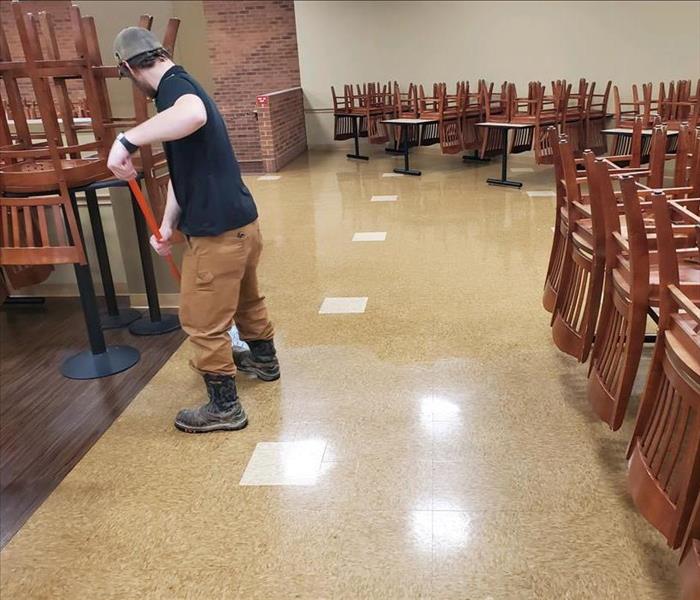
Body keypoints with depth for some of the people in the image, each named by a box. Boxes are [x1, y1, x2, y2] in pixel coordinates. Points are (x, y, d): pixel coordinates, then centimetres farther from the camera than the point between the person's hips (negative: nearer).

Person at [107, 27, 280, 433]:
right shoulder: (182, 87, 16)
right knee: (246, 298, 29)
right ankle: (264, 359, 51)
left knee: (203, 322, 4)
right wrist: (168, 225, 8)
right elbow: (180, 168, 14)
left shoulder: (174, 84, -14)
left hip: (218, 232, -10)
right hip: (241, 220, 10)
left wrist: (127, 140, -37)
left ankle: (225, 407, 18)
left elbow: (193, 115, -42)